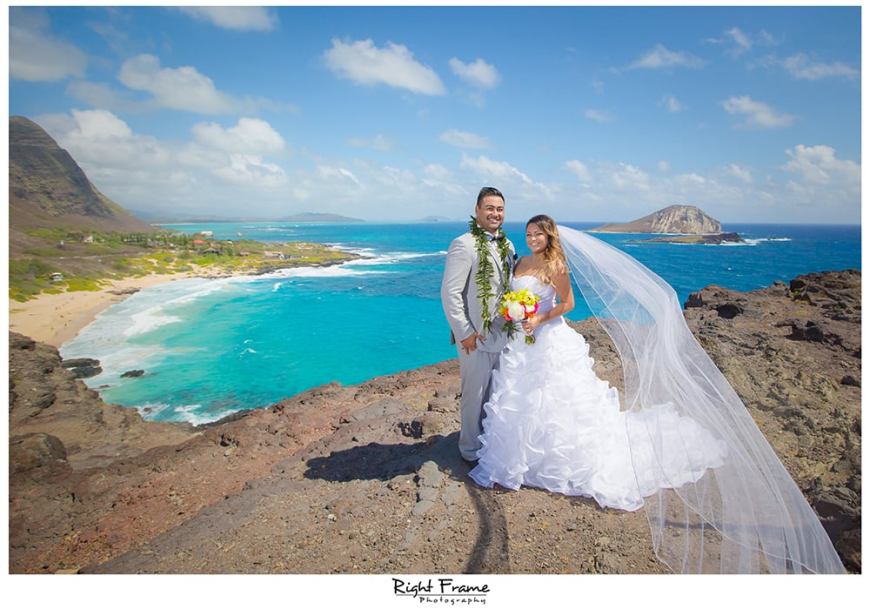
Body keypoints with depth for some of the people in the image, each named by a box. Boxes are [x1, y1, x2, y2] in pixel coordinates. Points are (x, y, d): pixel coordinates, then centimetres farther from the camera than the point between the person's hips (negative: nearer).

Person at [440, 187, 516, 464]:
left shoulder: (507, 246, 9)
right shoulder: (464, 245, -15)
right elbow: (450, 293, -18)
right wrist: (464, 333, -18)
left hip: (502, 335, 7)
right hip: (476, 337, -7)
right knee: (475, 395, 7)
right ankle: (471, 449, 27)